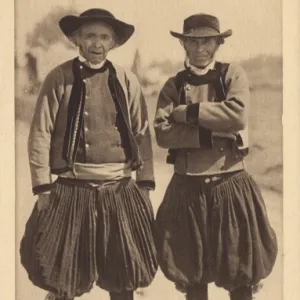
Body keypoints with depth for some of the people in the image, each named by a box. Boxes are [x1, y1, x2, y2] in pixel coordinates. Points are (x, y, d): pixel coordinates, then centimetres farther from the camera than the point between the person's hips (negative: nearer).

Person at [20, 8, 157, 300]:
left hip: (119, 190, 2)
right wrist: (43, 188, -7)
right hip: (71, 189, -2)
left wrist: (145, 185, 5)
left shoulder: (126, 80, 4)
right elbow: (40, 135, -3)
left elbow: (142, 134, 8)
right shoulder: (59, 78, -2)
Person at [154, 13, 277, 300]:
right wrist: (211, 133, -17)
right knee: (192, 273, 11)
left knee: (240, 273, 7)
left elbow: (237, 115, -16)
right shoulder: (174, 84, 6)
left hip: (231, 184, -1)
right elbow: (162, 132, -9)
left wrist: (188, 112, -12)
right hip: (187, 187, 1)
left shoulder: (232, 73, 2)